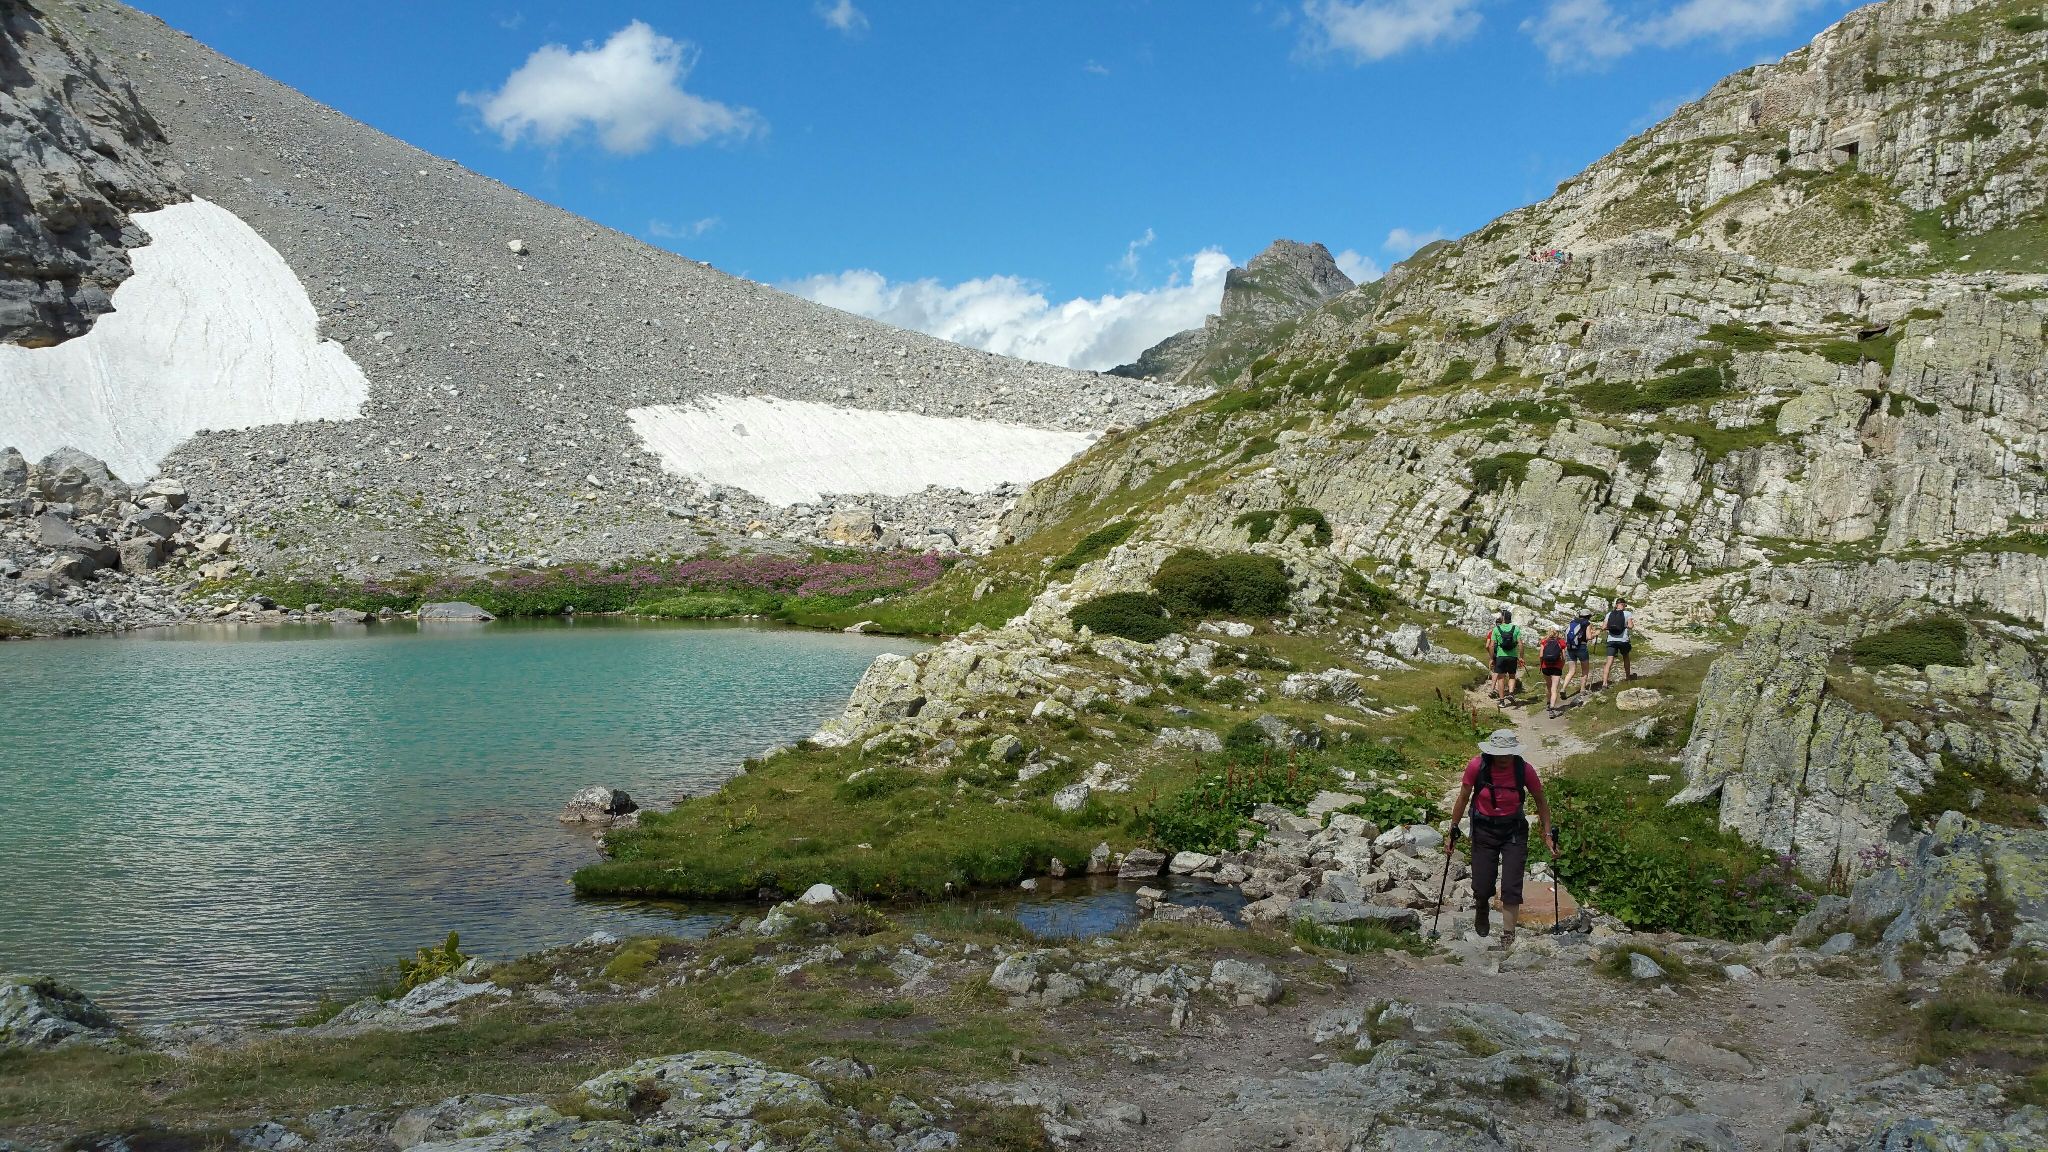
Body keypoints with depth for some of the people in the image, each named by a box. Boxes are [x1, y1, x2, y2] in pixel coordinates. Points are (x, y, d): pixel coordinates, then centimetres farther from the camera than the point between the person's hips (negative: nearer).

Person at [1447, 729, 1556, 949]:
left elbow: (1541, 802, 0)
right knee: (1481, 888, 2)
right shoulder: (1477, 766, -17)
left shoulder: (1525, 769, -16)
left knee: (1511, 887, -8)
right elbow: (1463, 799, -4)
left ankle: (1507, 938, 3)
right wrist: (1453, 832, -2)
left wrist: (1548, 835, -4)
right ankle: (1482, 907, 38)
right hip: (1484, 830, 0)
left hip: (1514, 831, 0)